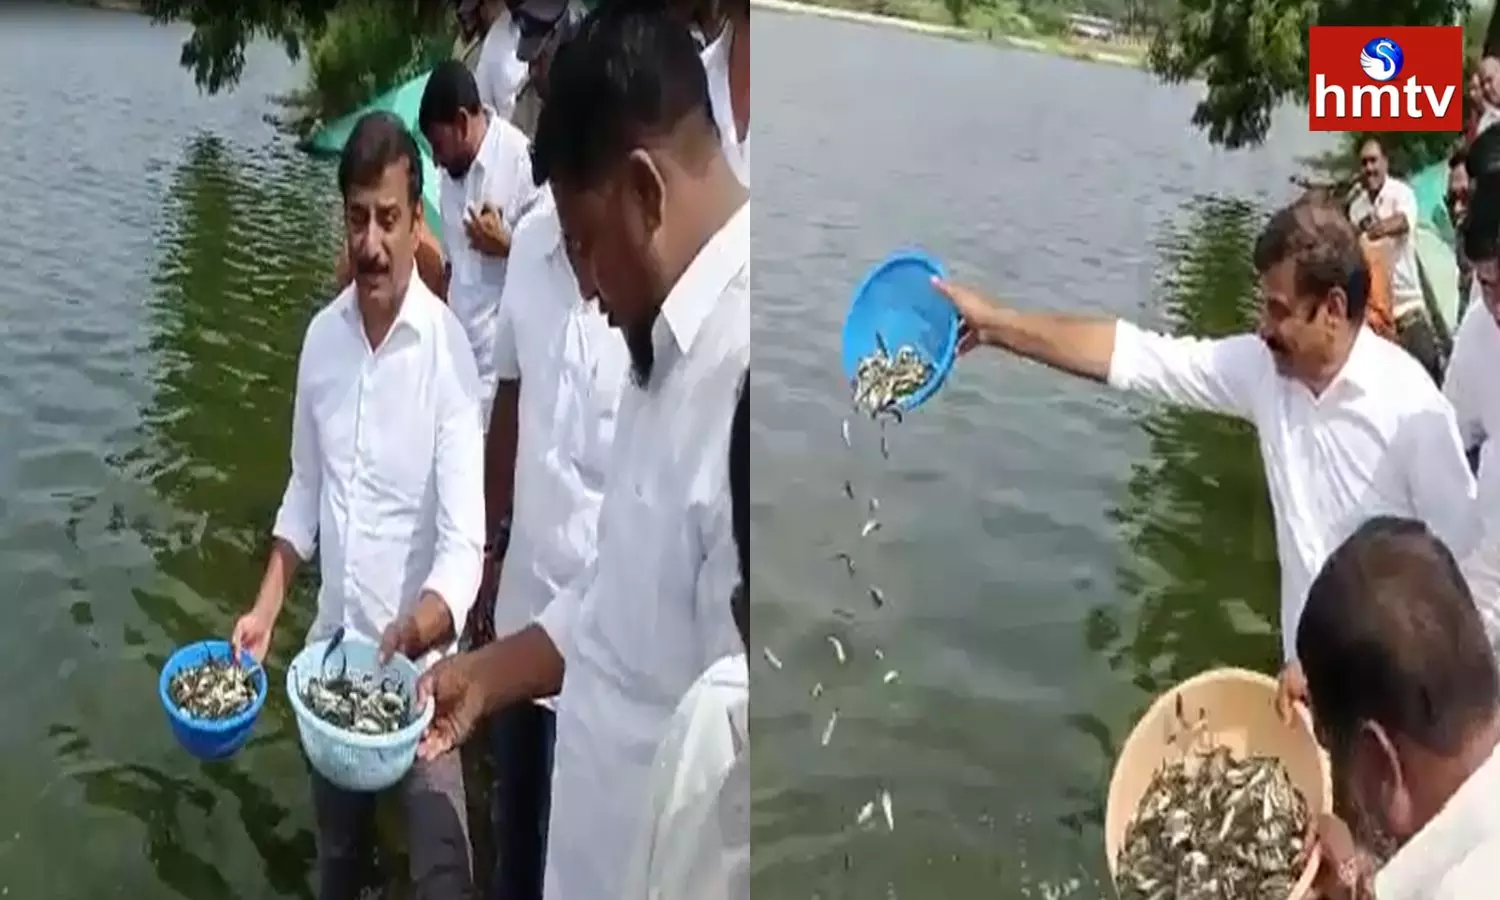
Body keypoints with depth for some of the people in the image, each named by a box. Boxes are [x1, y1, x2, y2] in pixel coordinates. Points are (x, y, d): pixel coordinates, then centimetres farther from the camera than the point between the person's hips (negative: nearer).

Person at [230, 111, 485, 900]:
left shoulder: (447, 346, -19)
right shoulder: (320, 336, 0)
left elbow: (464, 541, -22)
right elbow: (305, 489, 11)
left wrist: (423, 623, -40)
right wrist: (266, 610, 3)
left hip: (416, 660, -5)